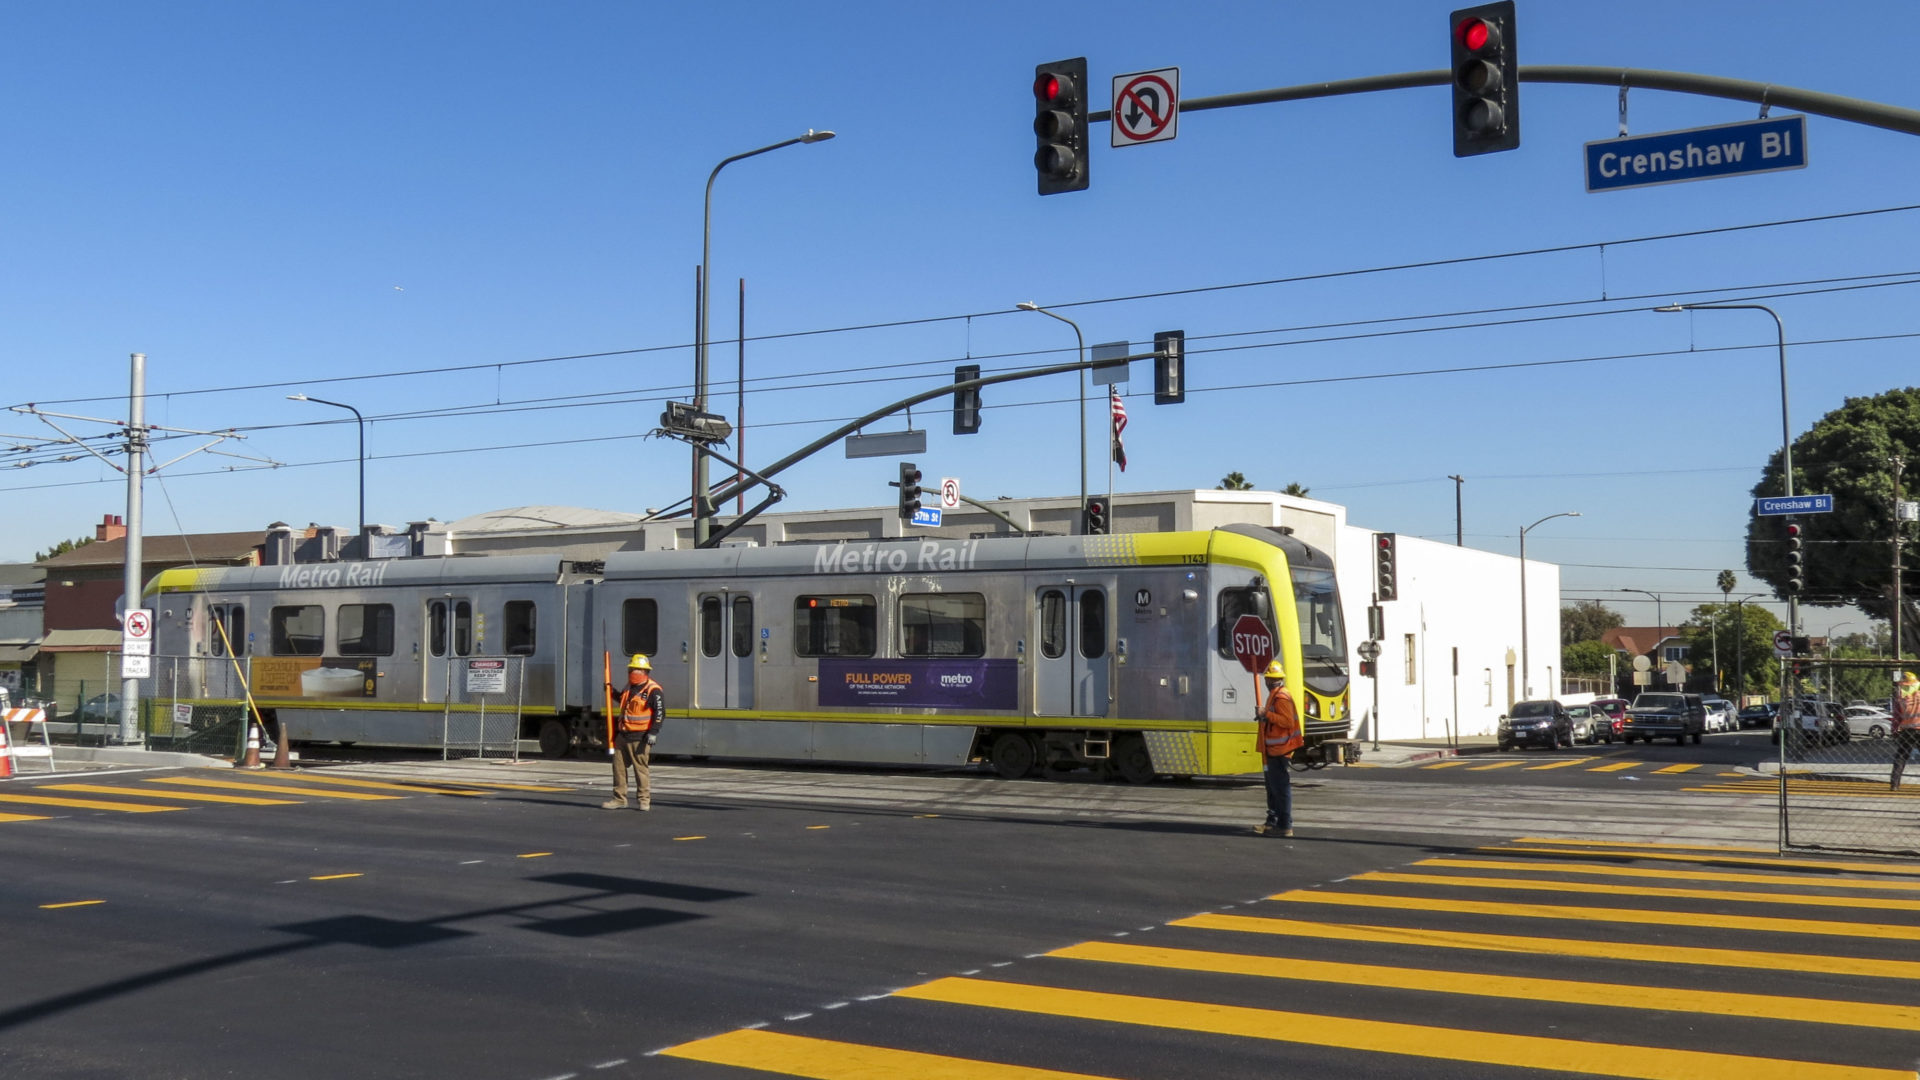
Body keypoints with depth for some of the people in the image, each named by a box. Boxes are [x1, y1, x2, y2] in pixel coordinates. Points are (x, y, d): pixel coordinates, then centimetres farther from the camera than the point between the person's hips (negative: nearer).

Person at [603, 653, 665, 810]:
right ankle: (619, 799, 15)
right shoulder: (629, 688, 16)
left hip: (640, 737, -8)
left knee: (640, 767, -3)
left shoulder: (653, 690, -11)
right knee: (619, 765, 8)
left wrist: (653, 732, -23)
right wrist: (611, 691, 28)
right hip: (623, 734, 8)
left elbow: (660, 713, -16)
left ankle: (644, 800, 7)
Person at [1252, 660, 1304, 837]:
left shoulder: (1282, 697, -15)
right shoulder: (1274, 695, 19)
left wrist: (1267, 714, -24)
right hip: (1274, 749, 11)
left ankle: (1284, 826, -8)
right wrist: (1264, 716, 18)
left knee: (1281, 787, -9)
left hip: (1279, 749, -11)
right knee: (1272, 786, 17)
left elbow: (1287, 721, -26)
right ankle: (1272, 821, 26)